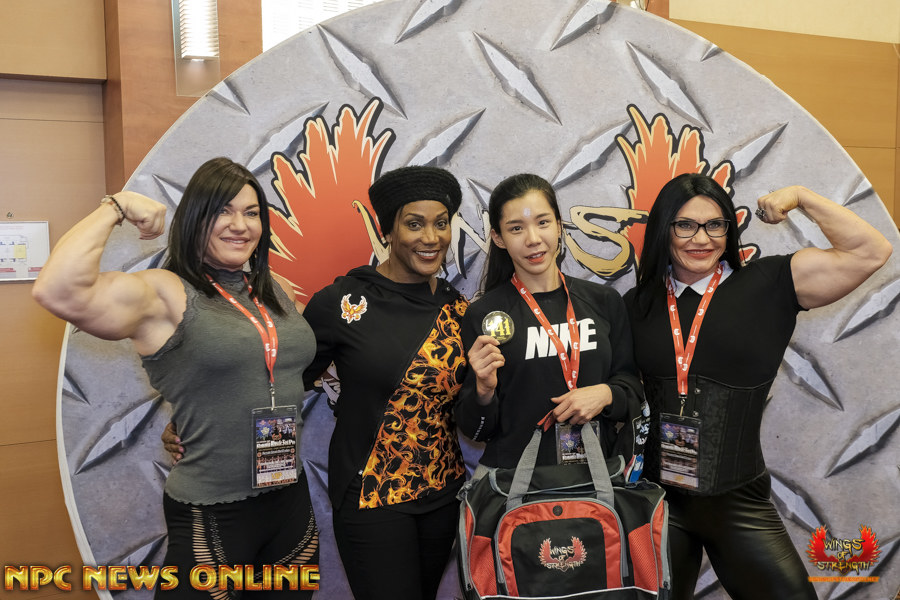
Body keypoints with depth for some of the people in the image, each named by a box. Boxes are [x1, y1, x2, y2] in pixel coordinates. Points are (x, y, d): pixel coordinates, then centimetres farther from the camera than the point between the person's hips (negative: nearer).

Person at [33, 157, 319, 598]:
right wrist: (115, 207, -19)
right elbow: (58, 292, -28)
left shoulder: (277, 293, 8)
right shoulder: (162, 294, -12)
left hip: (291, 498, 7)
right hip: (211, 516, -6)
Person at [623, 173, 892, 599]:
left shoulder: (767, 286, -2)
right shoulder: (639, 304, 4)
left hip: (737, 501, -1)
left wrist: (800, 197, -5)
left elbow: (869, 252, -7)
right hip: (656, 494, 2)